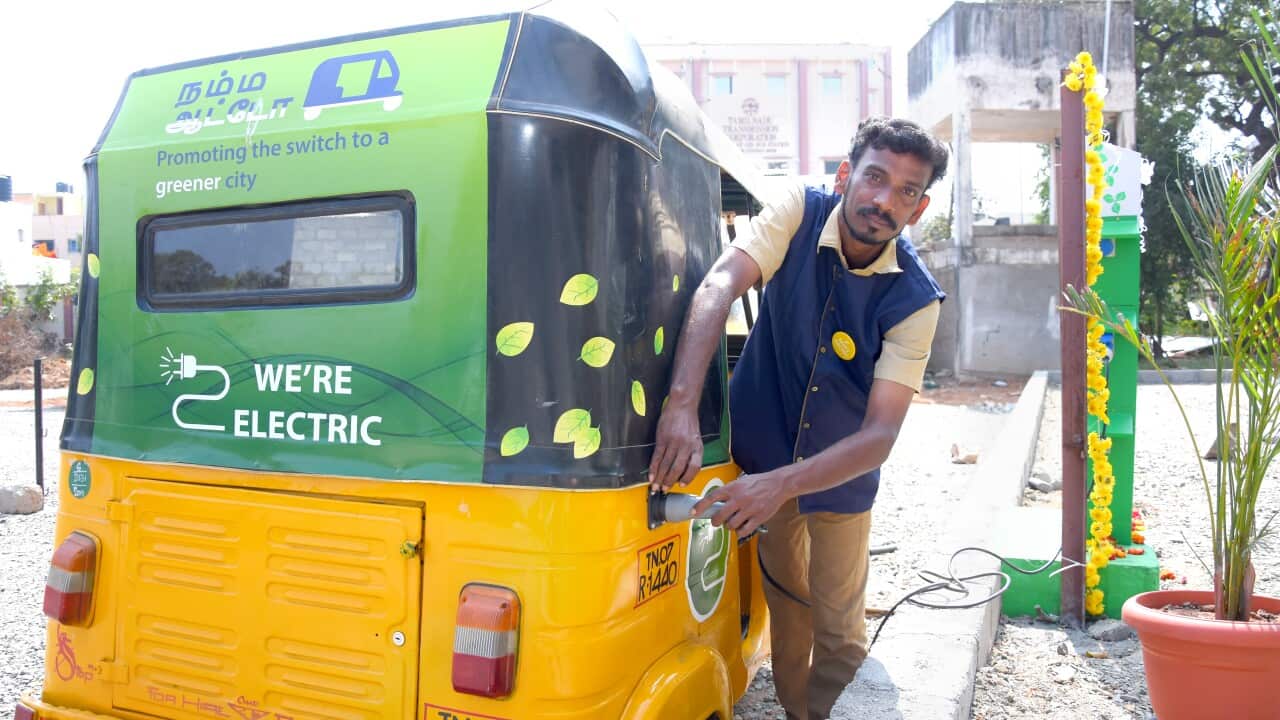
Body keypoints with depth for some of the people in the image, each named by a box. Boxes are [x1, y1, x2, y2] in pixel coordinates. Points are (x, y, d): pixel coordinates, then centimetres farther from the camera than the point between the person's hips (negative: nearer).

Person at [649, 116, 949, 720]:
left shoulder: (915, 300, -20)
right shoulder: (800, 212, -17)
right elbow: (719, 286, -33)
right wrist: (683, 403, -47)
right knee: (786, 608, 16)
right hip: (762, 453, 1)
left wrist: (780, 485, -40)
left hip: (841, 474, 0)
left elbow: (879, 435, -26)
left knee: (838, 628, 10)